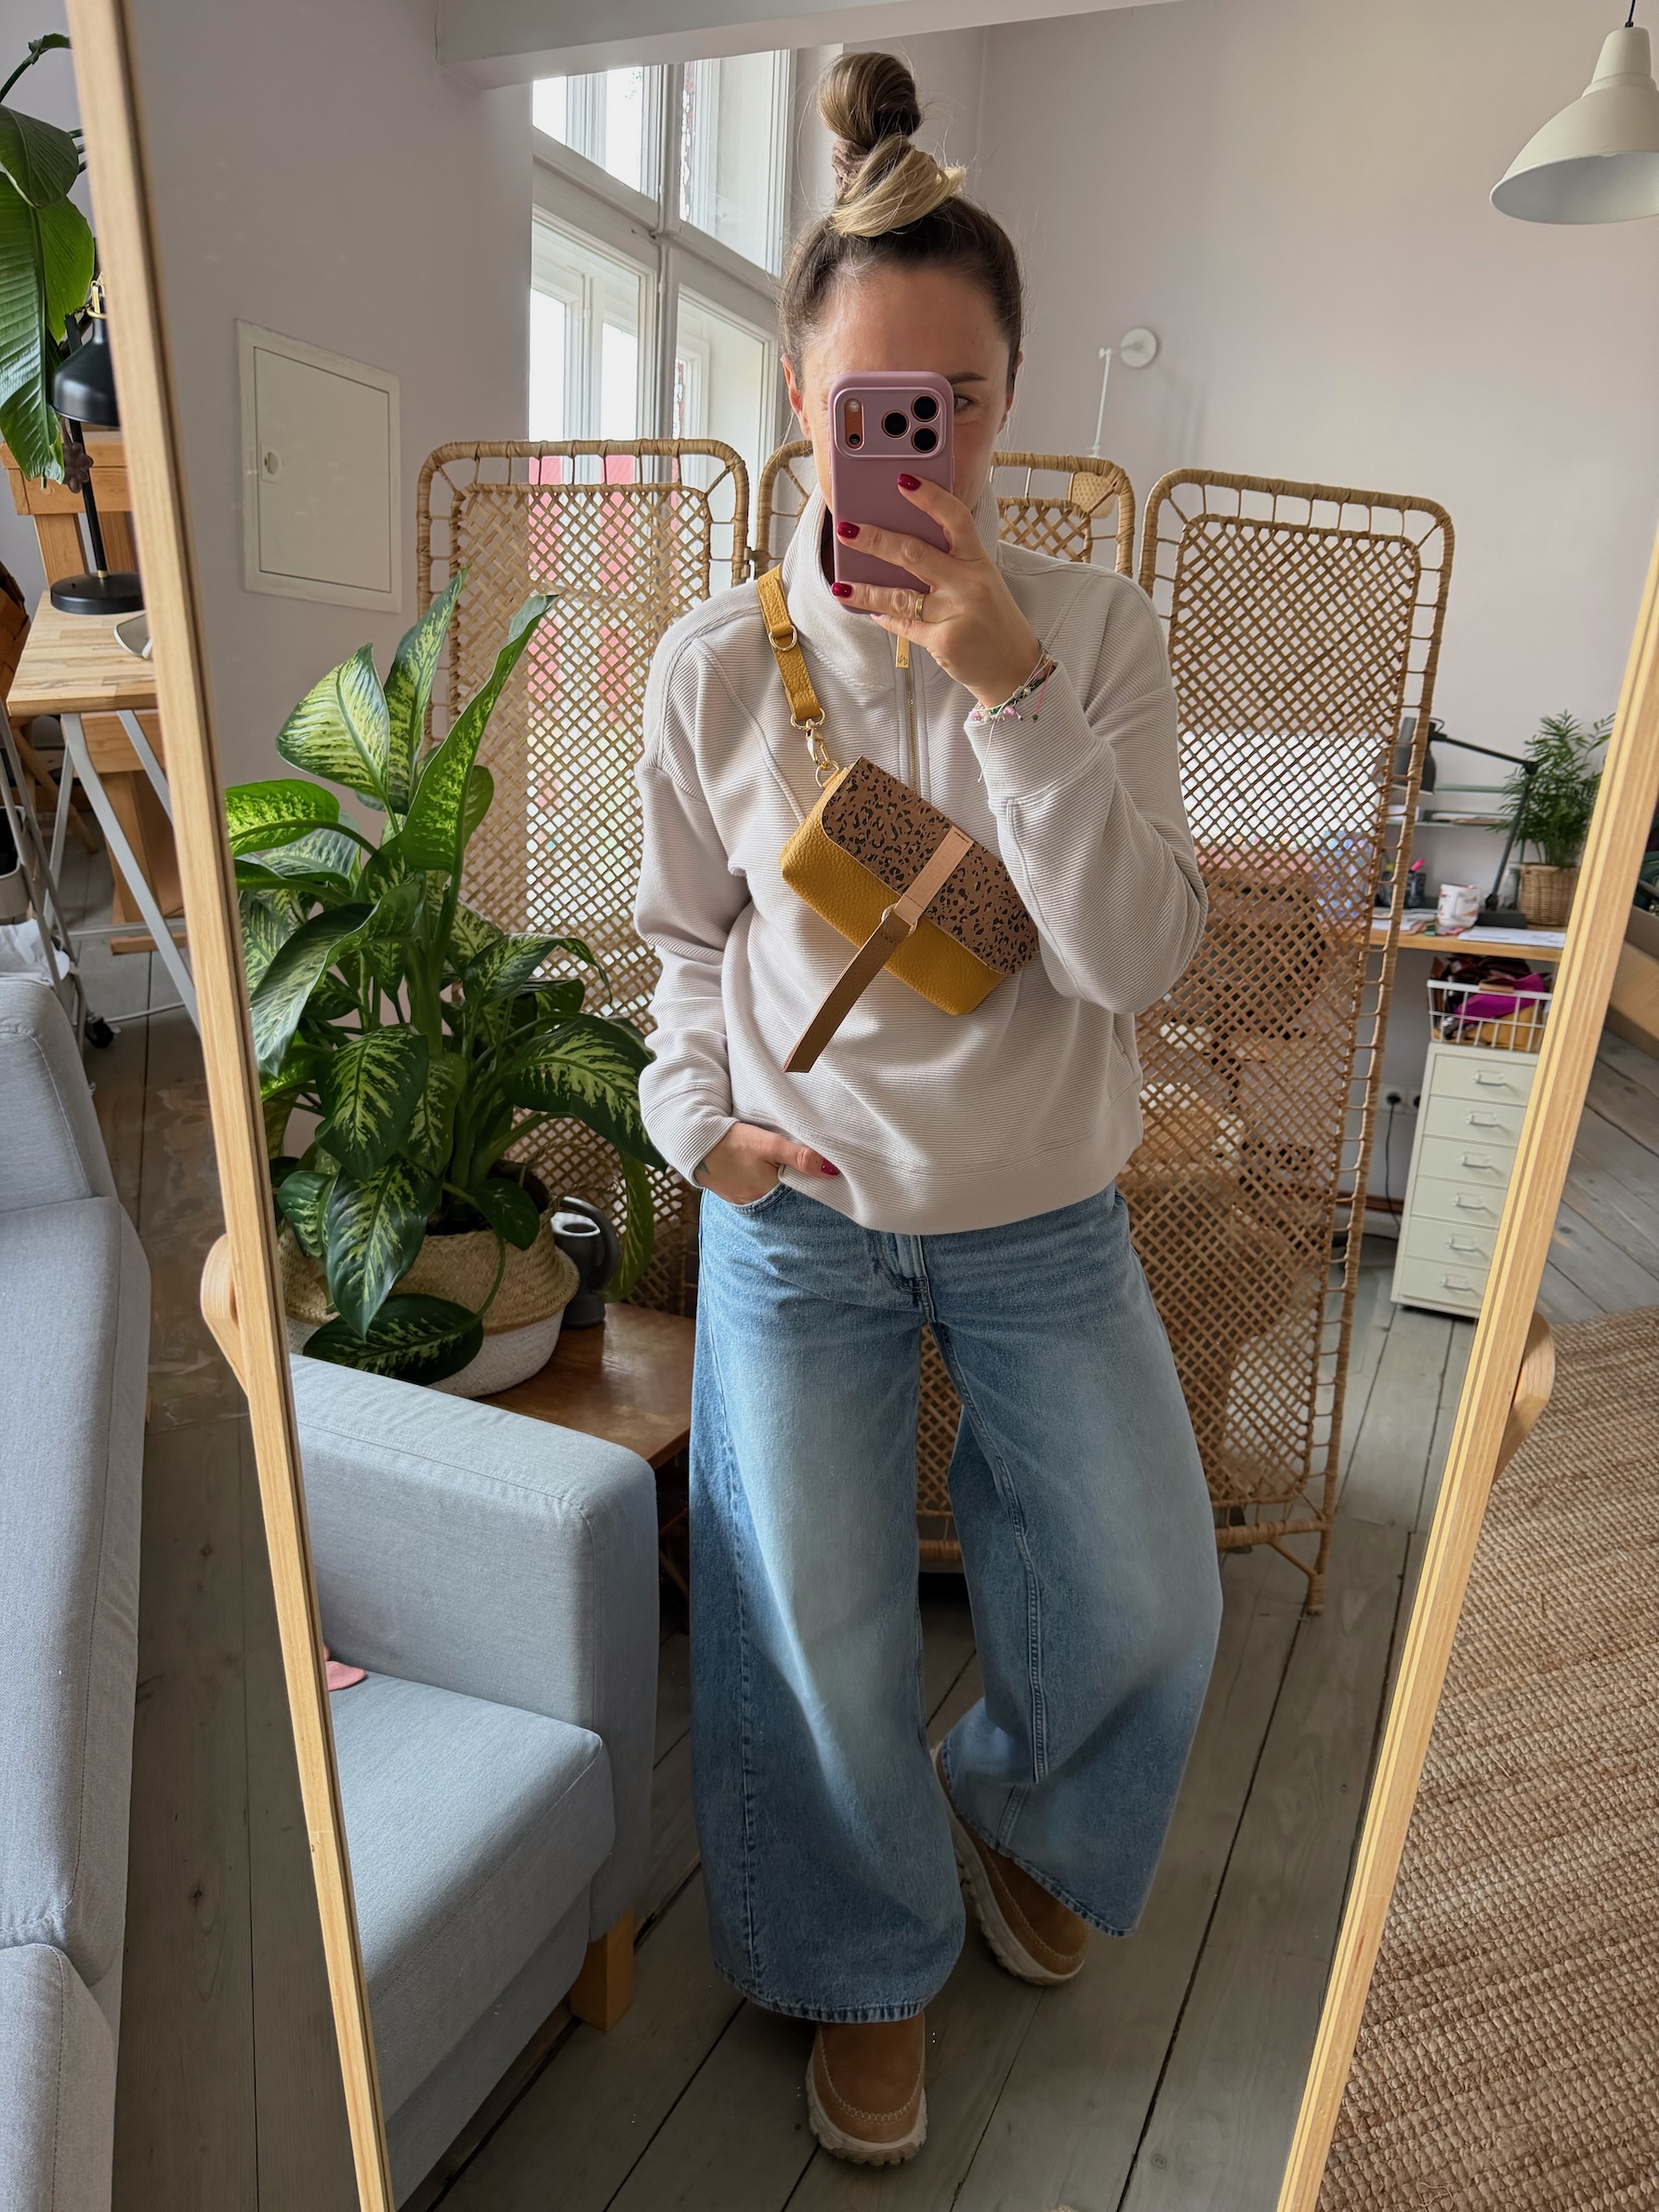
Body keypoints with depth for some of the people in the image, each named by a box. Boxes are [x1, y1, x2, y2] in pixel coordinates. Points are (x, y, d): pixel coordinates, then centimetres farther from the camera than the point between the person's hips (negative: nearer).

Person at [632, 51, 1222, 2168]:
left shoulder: (1093, 631, -9)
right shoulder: (717, 660, -8)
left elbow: (1137, 955, -18)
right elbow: (689, 931, 5)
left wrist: (1012, 685, -26)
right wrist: (700, 1112, -11)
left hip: (1042, 1219, 1)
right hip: (799, 1219, 0)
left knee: (1151, 1602, 12)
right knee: (821, 1631, 9)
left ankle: (1011, 1816, 48)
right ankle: (871, 1964, 41)